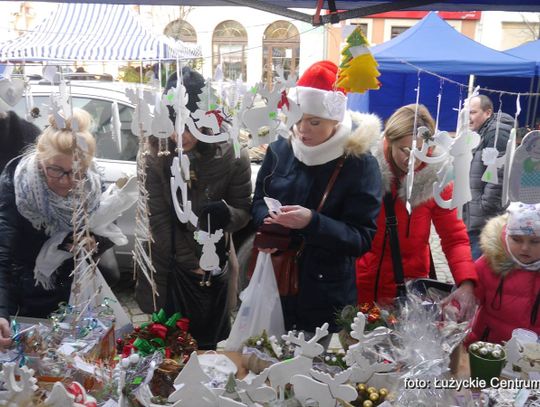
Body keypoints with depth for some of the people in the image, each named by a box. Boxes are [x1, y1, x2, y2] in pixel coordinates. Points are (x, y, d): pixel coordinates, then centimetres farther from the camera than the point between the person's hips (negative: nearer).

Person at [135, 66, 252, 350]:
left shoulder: (231, 155, -14)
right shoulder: (154, 155, -15)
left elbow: (244, 212, -6)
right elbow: (158, 220, -13)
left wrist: (227, 213, -30)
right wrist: (192, 265, -12)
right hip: (169, 270, 0)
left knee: (210, 342, 18)